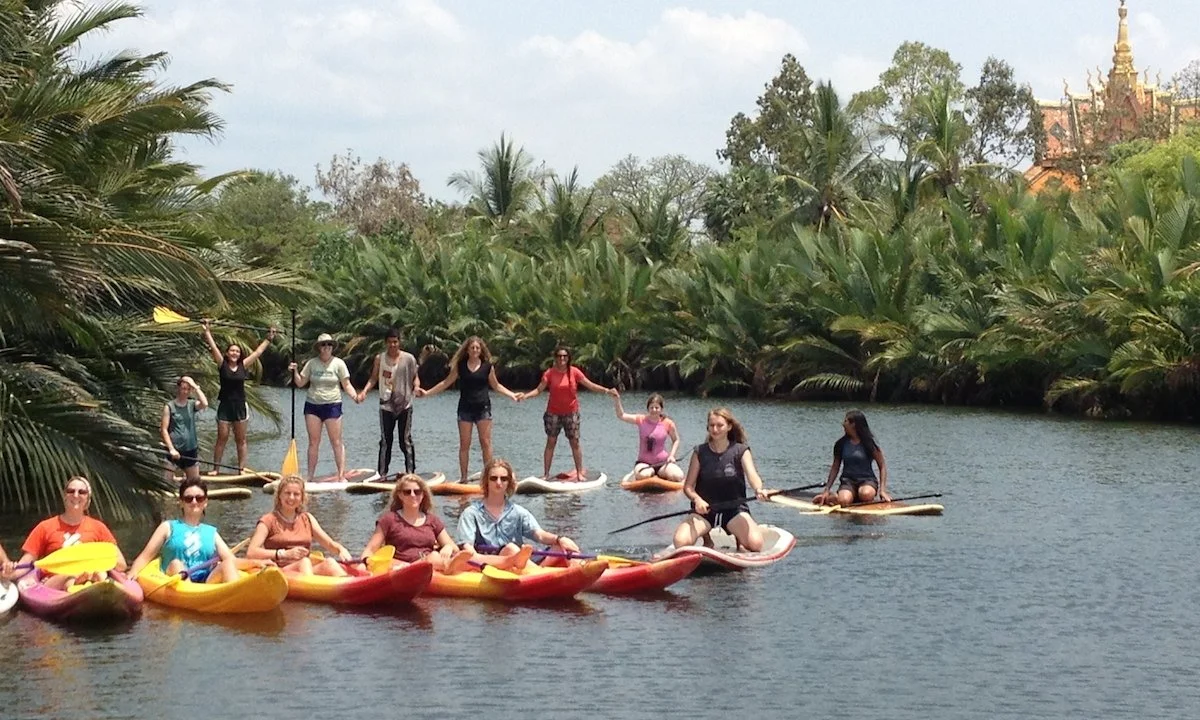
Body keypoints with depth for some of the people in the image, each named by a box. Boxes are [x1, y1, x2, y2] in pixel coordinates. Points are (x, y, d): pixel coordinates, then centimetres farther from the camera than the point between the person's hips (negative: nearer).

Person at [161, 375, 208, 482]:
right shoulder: (169, 407, -3)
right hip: (175, 451, -3)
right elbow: (164, 430, -7)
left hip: (191, 449, 3)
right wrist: (171, 449, -15)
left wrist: (195, 387, -13)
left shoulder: (192, 405, 6)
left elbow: (204, 404, -17)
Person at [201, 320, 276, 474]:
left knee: (241, 440, 6)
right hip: (225, 406, -2)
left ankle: (242, 468, 9)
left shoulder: (243, 365, 3)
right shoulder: (222, 365, -2)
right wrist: (207, 331, -8)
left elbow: (258, 352, 10)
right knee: (222, 438, 0)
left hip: (240, 406, 2)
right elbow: (213, 347, -6)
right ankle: (216, 468, 4)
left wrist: (269, 339, 16)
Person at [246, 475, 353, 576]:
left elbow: (330, 543, 17)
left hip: (309, 571, 4)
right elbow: (251, 553, -9)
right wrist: (285, 554, -20)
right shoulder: (269, 520, 5)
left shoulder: (307, 519, 21)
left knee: (329, 562, -27)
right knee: (304, 562, -34)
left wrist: (341, 549, -8)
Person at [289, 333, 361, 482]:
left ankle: (342, 476, -3)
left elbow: (346, 385, 0)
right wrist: (294, 372, -7)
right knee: (313, 442, 4)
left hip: (332, 405, -2)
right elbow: (300, 383, 11)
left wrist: (355, 396, -17)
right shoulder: (312, 363, 6)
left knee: (336, 442, -4)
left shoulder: (338, 363, 1)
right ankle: (310, 477, 8)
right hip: (312, 405, 2)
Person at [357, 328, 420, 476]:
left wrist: (416, 387, -15)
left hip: (404, 405, -2)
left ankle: (410, 472, 3)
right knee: (385, 441, 5)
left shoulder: (408, 359, 0)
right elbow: (373, 378, 8)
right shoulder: (380, 358, 4)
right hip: (386, 405, 2)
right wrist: (365, 390, -7)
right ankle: (382, 474, 9)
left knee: (406, 441, -1)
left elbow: (415, 377, 6)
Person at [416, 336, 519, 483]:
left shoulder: (487, 366, 3)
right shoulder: (460, 366, 4)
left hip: (483, 407, -1)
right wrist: (427, 393, 7)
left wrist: (512, 395, 7)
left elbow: (496, 385, 16)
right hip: (465, 408, 1)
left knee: (486, 443, -5)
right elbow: (446, 383, 11)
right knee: (464, 444, 1)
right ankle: (463, 477, 6)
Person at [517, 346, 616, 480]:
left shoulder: (574, 372, -3)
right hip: (553, 412, 0)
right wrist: (525, 395, -23)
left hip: (571, 412, 0)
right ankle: (546, 474, 5)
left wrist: (606, 390, -13)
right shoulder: (550, 373, -5)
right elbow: (539, 389, -7)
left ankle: (579, 473, 10)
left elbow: (590, 385, -2)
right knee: (550, 442, 1)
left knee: (575, 442, 2)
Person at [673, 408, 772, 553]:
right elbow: (688, 486, -1)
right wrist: (697, 499, -24)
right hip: (704, 509, 1)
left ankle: (740, 538, 9)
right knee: (681, 542, -26)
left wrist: (758, 489, -42)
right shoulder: (700, 452, 2)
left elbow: (752, 474, -19)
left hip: (734, 509, -1)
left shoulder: (741, 451, 0)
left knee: (755, 544, -28)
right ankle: (706, 540, 8)